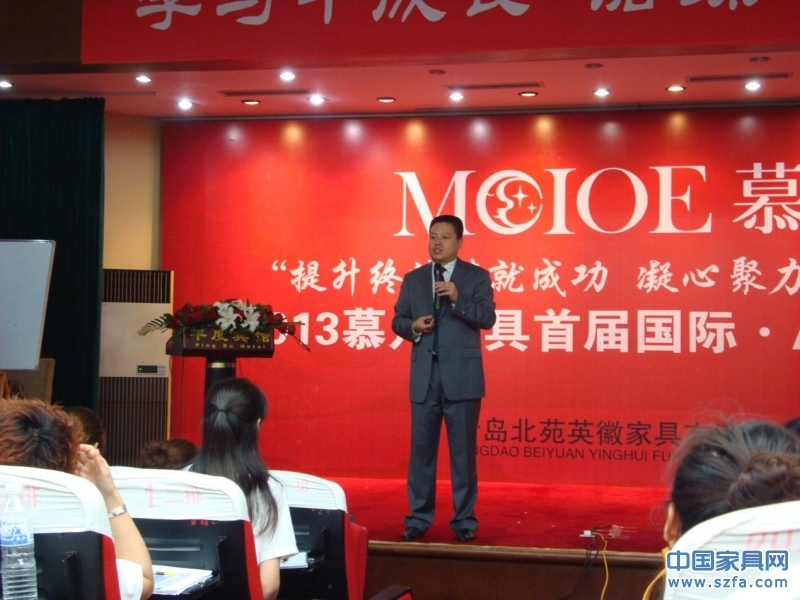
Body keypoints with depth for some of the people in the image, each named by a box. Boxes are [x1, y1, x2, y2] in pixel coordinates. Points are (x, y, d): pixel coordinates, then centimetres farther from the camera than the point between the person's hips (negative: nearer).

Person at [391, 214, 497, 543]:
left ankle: (464, 520, 11)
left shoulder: (476, 276, 2)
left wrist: (458, 299, -22)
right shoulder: (413, 279, 11)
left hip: (462, 377, -3)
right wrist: (413, 326, -9)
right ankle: (419, 518, 16)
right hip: (424, 377, 3)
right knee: (421, 449, 7)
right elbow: (397, 321, 12)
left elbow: (487, 318, -9)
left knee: (463, 451, 2)